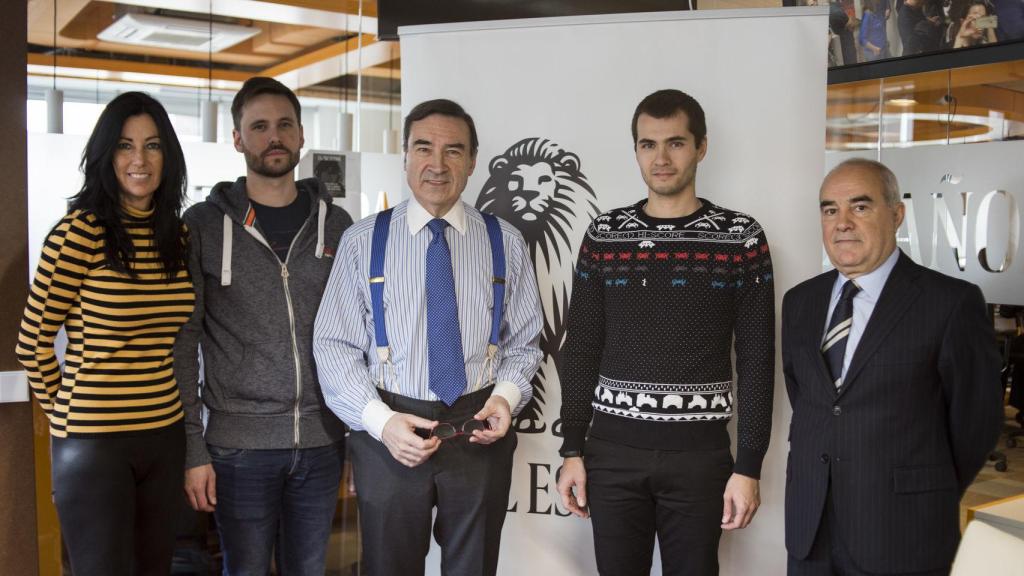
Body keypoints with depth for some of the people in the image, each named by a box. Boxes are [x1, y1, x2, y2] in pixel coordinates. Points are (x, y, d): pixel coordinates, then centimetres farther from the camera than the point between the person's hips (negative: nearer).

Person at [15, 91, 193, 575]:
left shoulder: (177, 235, 6)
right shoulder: (80, 231, -11)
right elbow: (33, 341, -5)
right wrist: (67, 409, 4)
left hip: (165, 436, 6)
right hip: (92, 443, -6)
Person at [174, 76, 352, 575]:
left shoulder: (335, 224, 6)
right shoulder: (204, 225, -1)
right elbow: (183, 343, -2)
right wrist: (193, 450, -7)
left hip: (322, 441, 3)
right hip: (240, 444, -2)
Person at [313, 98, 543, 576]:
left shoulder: (505, 243, 3)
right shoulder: (362, 241, -1)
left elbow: (523, 342, 7)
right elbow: (334, 346, -4)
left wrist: (507, 396, -12)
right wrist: (380, 420, -16)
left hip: (480, 433, 1)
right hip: (388, 433, -1)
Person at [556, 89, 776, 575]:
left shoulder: (741, 238, -2)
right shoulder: (603, 235, 4)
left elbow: (756, 361, -2)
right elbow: (581, 350, 6)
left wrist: (749, 466, -6)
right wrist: (572, 449, 2)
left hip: (699, 452, -1)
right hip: (612, 449, 2)